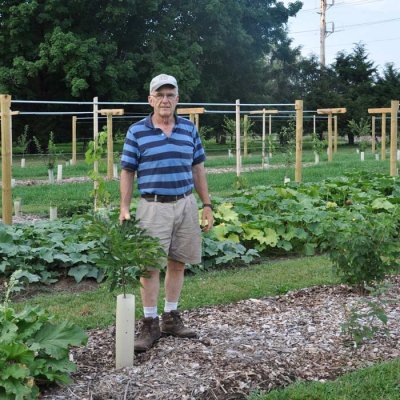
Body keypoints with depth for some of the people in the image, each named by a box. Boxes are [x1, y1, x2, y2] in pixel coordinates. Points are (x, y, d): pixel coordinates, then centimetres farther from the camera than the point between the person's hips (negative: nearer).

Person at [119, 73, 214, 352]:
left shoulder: (189, 129, 8)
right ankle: (150, 324, 8)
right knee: (150, 266, -2)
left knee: (178, 263, 10)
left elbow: (198, 170, 12)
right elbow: (127, 172, 1)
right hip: (154, 207, -3)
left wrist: (207, 205, 8)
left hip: (186, 204, 3)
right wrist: (124, 209, -7)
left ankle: (171, 317, 23)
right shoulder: (137, 132, -1)